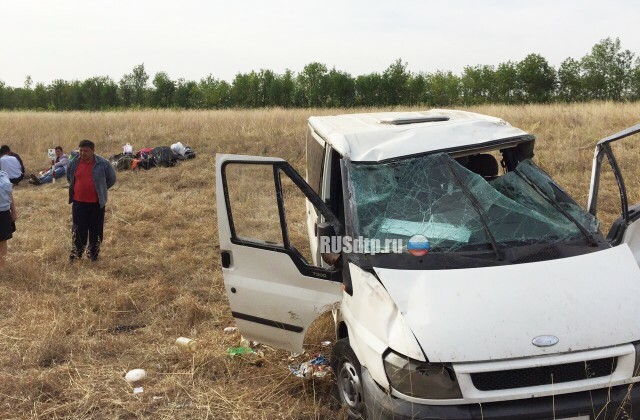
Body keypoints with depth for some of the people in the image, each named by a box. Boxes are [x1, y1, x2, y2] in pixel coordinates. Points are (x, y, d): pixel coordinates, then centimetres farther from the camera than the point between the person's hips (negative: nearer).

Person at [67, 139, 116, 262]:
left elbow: (111, 179, 6)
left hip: (96, 203, -1)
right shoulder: (74, 163, 0)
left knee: (96, 230, 8)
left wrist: (100, 190, 7)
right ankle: (76, 255, 15)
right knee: (78, 230, 4)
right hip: (78, 202, 1)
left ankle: (93, 254, 22)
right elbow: (69, 178, 19)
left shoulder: (103, 163, -7)